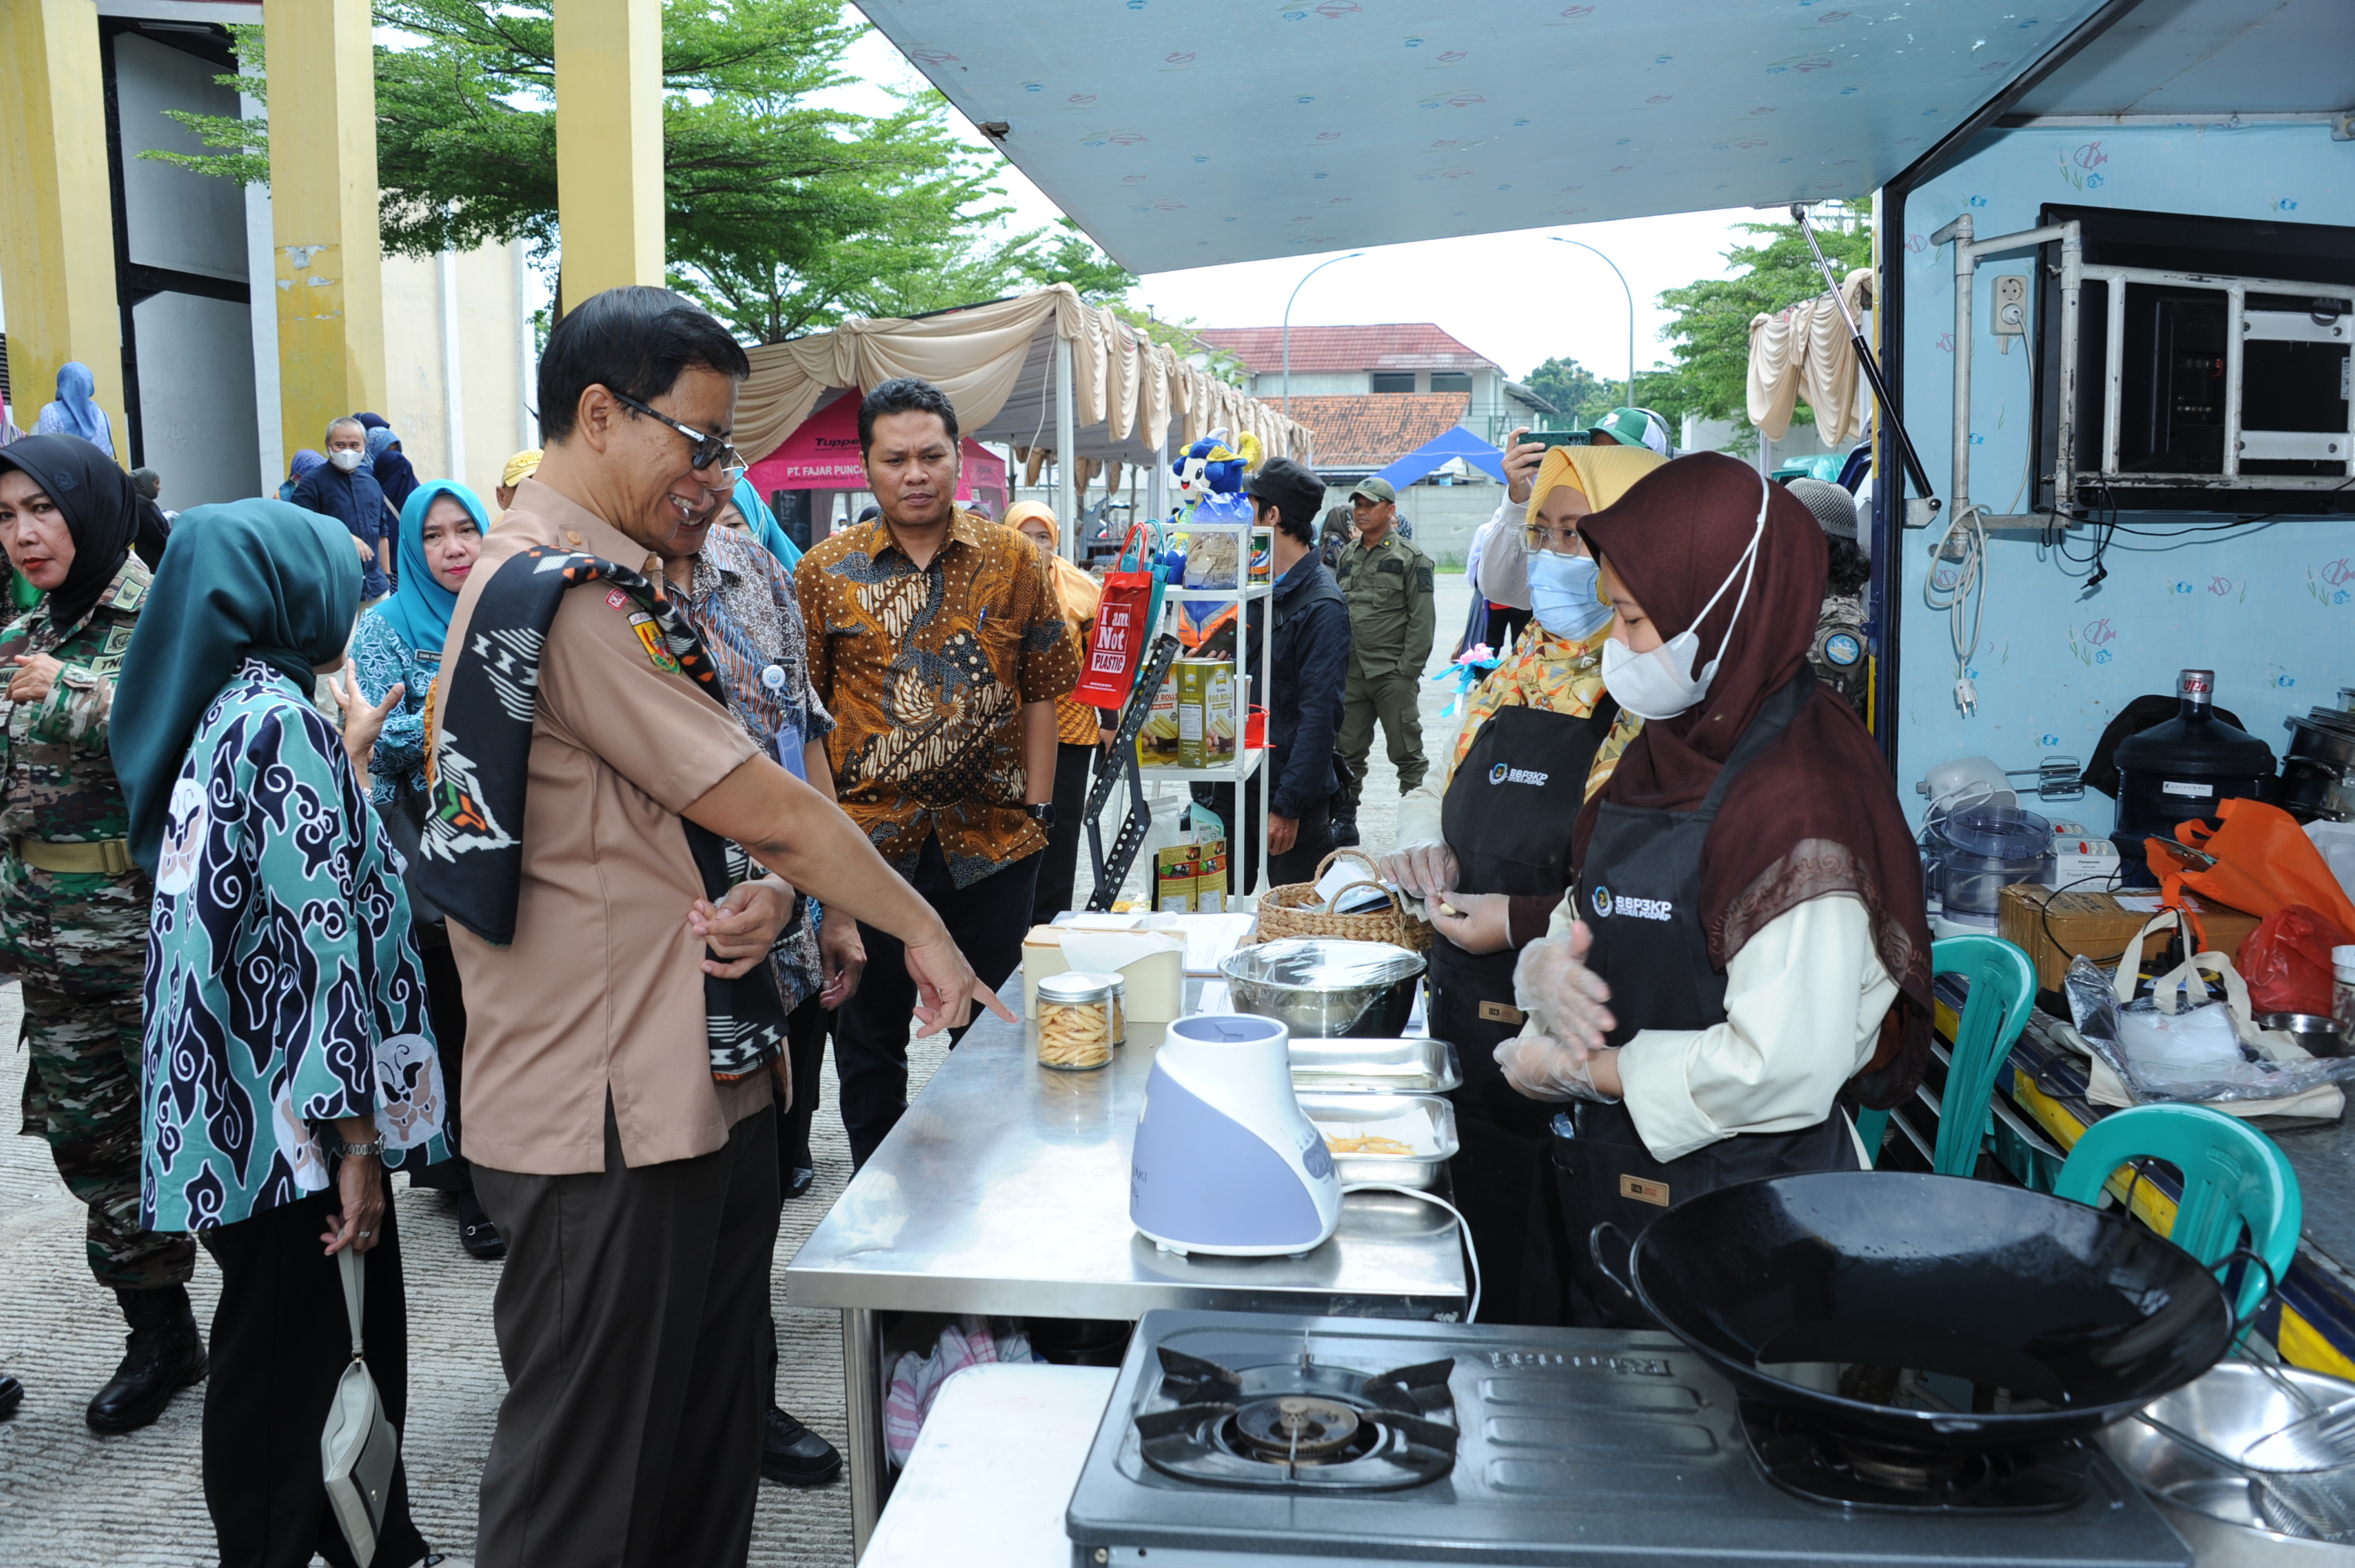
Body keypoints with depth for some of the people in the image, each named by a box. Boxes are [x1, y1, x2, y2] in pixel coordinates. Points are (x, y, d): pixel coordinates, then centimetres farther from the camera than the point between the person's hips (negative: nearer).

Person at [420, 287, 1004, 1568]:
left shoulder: (596, 585, 15)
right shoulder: (566, 594, -18)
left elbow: (709, 812, 15)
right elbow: (766, 805, -17)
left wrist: (767, 889, -6)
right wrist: (919, 926, -3)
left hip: (699, 1085, 10)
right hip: (611, 1123, -10)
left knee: (707, 1454, 20)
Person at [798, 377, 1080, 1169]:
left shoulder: (1014, 561, 2)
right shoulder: (825, 570, 0)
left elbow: (1040, 692, 5)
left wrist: (1037, 811, 1)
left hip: (994, 838, 1)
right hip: (868, 836, 0)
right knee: (869, 1030, 11)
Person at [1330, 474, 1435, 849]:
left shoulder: (1411, 558, -2)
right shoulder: (1347, 557, 15)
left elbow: (1422, 620, -7)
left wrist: (1407, 670, -13)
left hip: (1393, 674, -5)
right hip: (1350, 674, 5)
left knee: (1407, 752, 1)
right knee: (1348, 751, 10)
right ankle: (1345, 821, 19)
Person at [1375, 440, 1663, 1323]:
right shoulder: (1515, 680, 10)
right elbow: (1440, 795, 23)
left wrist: (1528, 922, -24)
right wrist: (1426, 848, 1)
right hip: (1469, 1043, 8)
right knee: (1480, 1286, 22)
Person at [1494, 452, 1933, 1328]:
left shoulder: (1799, 804, -23)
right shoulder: (1667, 754, 5)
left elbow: (1783, 1067, -27)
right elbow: (1594, 920, 14)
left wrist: (1580, 1073, -17)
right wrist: (1549, 967, -10)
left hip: (1735, 1214, -8)